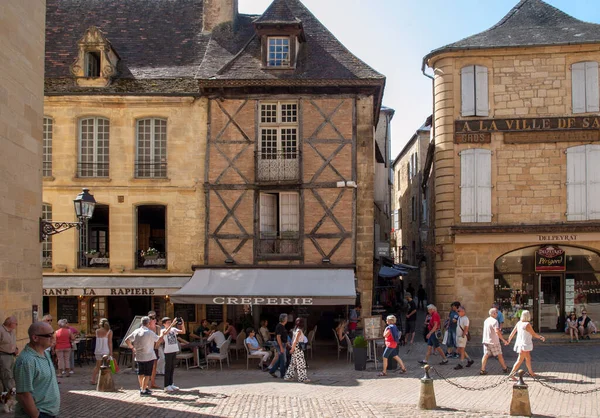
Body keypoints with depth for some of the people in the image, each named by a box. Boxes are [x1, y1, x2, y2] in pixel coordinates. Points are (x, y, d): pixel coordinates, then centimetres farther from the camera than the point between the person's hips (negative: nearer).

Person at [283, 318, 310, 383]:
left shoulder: (295, 330, 11)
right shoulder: (299, 331, -16)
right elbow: (295, 341, -20)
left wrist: (292, 348, 16)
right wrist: (292, 349, -18)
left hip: (295, 348, 9)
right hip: (297, 348, -9)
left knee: (293, 363, 15)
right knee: (301, 363, -4)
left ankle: (288, 376, 19)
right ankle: (302, 378, 0)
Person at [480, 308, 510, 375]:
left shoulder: (486, 320, 11)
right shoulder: (494, 321, -17)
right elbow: (497, 331, -29)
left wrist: (499, 331, 27)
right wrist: (503, 340, -26)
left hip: (486, 341, 6)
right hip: (494, 342, -6)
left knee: (485, 355, 3)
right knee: (499, 355, 8)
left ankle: (482, 370, -5)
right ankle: (505, 369, 20)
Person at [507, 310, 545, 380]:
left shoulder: (519, 323, 3)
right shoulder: (527, 324, -18)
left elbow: (513, 332, 8)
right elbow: (534, 334, -10)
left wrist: (509, 340, 19)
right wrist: (541, 337, 6)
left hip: (520, 343, 8)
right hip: (524, 345, -8)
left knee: (528, 358, 21)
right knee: (520, 360, -6)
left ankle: (531, 372, 33)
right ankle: (511, 374, -10)